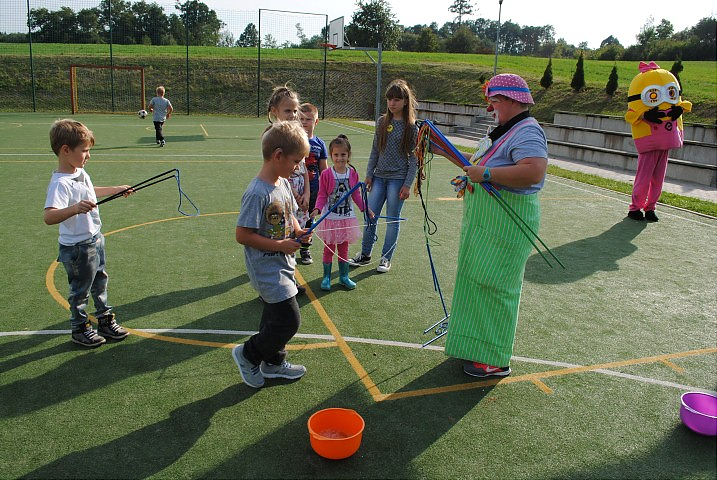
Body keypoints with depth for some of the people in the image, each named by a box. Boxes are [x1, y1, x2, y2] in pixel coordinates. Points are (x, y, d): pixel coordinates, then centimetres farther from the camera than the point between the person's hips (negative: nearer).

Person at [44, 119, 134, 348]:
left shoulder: (80, 172, 2)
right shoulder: (61, 183, -27)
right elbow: (49, 217, -41)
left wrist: (116, 189, 32)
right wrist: (75, 208, -55)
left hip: (95, 240, 9)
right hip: (78, 248, -9)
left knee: (100, 282, 22)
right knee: (80, 290, 9)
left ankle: (105, 320, 38)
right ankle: (80, 329, 29)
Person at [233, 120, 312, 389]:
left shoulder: (283, 184, 4)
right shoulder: (257, 193, -23)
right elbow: (243, 235, -23)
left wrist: (297, 230, 0)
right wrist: (280, 244, -21)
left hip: (282, 266, 9)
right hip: (267, 269, -9)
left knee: (276, 318, 21)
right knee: (289, 321, -7)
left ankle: (274, 363, 40)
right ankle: (247, 354, 15)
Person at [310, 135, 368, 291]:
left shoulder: (352, 173, -2)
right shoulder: (326, 174, -12)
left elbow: (356, 194, 8)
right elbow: (322, 196, -8)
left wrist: (365, 208, 2)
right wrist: (317, 209, -23)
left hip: (347, 217, 3)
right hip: (330, 217, -3)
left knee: (343, 248, 14)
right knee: (329, 248, 8)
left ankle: (344, 276, 27)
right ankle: (326, 277, 21)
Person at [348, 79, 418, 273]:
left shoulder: (412, 127, -5)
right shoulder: (382, 122, 6)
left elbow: (414, 158, -5)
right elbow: (375, 150, 11)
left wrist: (407, 184, -10)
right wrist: (369, 174, 6)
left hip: (398, 179, -4)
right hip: (379, 176, 4)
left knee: (392, 219, 3)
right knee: (370, 216, 4)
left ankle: (386, 258, 17)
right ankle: (365, 254, 20)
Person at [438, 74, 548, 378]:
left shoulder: (527, 132, -16)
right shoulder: (505, 131, 17)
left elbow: (534, 171, -33)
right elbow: (480, 163, 28)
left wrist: (486, 174, -29)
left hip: (506, 224, -10)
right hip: (486, 220, 10)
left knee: (493, 285, -4)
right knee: (479, 282, 17)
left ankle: (495, 361, 9)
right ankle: (477, 344, 32)